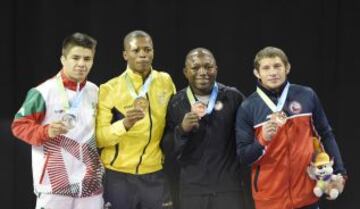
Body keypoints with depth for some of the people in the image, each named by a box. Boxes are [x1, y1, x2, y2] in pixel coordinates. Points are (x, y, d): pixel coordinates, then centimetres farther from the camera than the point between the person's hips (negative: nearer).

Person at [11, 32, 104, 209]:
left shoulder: (95, 92, 10)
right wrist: (47, 131, -21)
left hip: (89, 184, 5)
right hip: (54, 183, -5)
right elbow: (19, 125, -6)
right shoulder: (44, 92, -9)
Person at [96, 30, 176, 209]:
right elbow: (99, 137, -11)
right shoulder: (109, 89, -5)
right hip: (118, 176, -2)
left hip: (155, 176, 2)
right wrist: (125, 124, -26)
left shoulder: (165, 82, 4)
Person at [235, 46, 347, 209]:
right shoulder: (247, 108, -4)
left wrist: (339, 171, 4)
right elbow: (243, 156, -5)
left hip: (306, 194, 1)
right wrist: (263, 140, -23)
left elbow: (326, 135, 10)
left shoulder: (307, 96, 0)